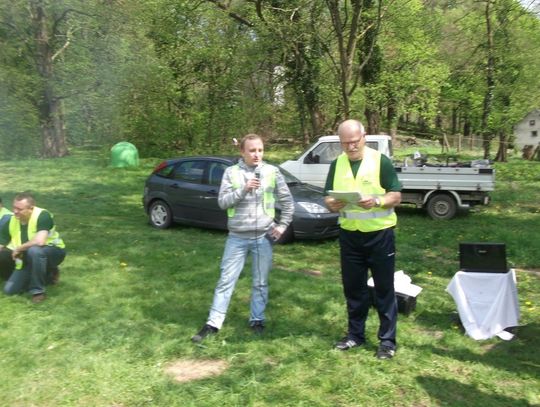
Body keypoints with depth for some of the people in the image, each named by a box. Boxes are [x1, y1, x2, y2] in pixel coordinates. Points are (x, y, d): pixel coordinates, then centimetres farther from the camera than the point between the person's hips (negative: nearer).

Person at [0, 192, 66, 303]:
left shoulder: (42, 215, -27)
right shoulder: (11, 222, -10)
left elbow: (39, 241, -40)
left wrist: (18, 249, -24)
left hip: (53, 252, -6)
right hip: (29, 259, 7)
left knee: (34, 251, -39)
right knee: (9, 290, -1)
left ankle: (38, 290, -21)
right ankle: (48, 275, 18)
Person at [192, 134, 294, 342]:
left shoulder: (272, 172, 1)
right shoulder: (231, 172, -1)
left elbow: (287, 201, 8)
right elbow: (222, 202, -8)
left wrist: (283, 225, 1)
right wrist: (244, 189, -20)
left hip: (263, 237, 1)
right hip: (237, 237, 0)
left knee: (260, 283, 11)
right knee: (226, 281, 5)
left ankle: (257, 320, 27)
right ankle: (213, 324, 13)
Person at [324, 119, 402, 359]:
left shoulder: (381, 161, -7)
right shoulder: (337, 164, 5)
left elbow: (396, 196, -8)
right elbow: (327, 198, 6)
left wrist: (376, 201, -27)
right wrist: (332, 204, -17)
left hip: (379, 234, -4)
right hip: (349, 236, 4)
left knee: (384, 289, 5)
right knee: (353, 287, 13)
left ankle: (387, 340, 15)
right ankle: (355, 334, 28)